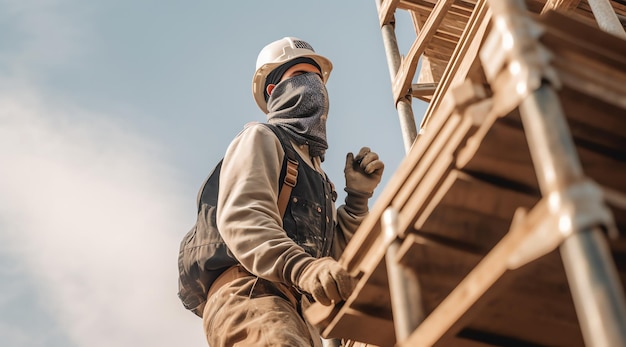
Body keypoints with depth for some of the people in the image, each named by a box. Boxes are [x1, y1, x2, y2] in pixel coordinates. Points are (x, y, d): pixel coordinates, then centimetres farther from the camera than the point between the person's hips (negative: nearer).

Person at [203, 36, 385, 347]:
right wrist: (301, 268, -29)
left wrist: (358, 196, 12)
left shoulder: (315, 170, 33)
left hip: (297, 314, 9)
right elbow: (241, 217, -11)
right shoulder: (261, 138, 10)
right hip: (249, 295, -8)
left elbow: (333, 252, 25)